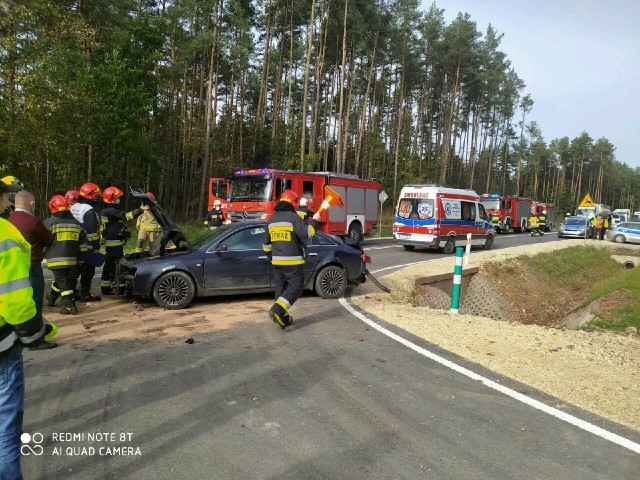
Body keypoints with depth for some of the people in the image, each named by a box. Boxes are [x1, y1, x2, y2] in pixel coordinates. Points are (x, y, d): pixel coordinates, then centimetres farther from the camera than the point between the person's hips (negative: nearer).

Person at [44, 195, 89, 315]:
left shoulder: (49, 223, -4)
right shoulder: (76, 224, 10)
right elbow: (83, 244, 11)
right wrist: (81, 258, 16)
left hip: (56, 260, -4)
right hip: (72, 260, 4)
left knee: (62, 281, -2)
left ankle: (69, 305, -10)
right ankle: (51, 298, 36)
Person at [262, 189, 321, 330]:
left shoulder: (272, 219, 14)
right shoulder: (292, 216, -10)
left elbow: (267, 243, 20)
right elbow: (306, 233, -17)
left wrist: (271, 255, 33)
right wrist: (314, 221, -3)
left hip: (276, 261, 7)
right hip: (292, 261, -7)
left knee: (281, 288, 13)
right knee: (296, 287, -2)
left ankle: (283, 318, 16)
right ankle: (277, 310, -17)